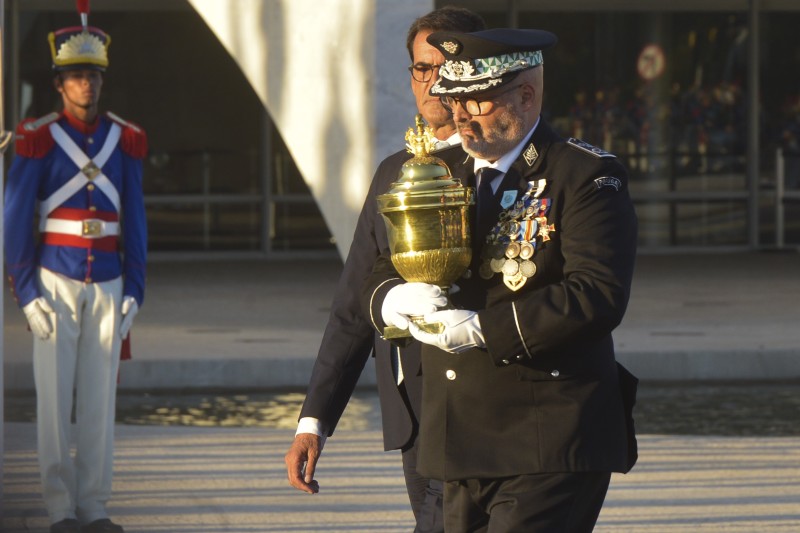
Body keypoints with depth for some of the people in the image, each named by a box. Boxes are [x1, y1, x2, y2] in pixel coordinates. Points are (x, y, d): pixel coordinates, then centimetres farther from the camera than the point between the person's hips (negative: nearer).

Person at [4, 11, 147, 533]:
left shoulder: (125, 141, 4)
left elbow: (135, 223, 8)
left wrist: (134, 293, 1)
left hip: (108, 287, 3)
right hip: (56, 284, -3)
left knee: (100, 397, 3)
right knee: (55, 397, -2)